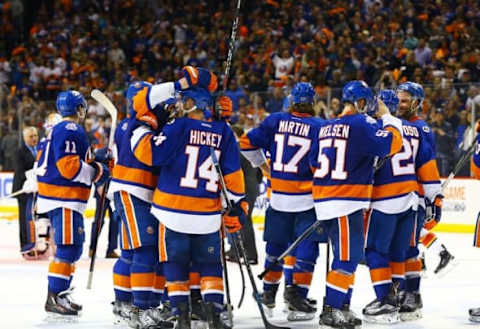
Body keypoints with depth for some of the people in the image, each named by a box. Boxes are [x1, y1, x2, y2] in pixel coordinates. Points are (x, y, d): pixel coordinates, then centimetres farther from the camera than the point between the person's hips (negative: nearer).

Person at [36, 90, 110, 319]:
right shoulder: (71, 131, -15)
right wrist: (97, 172, -14)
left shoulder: (59, 129, 18)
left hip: (56, 196, 11)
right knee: (68, 247, -11)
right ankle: (54, 298, -13)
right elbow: (69, 166, -24)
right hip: (63, 198, -11)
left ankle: (59, 293, 22)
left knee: (71, 246, 17)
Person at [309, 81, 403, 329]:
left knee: (349, 256, 16)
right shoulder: (361, 124, -10)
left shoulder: (326, 127, 14)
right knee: (347, 257, -6)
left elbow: (314, 162, 20)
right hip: (346, 203, -9)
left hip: (325, 200, 9)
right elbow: (391, 143, -18)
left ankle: (342, 307, 19)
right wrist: (387, 117, -4)